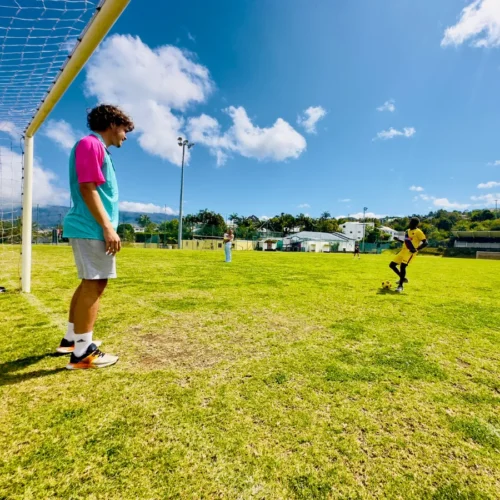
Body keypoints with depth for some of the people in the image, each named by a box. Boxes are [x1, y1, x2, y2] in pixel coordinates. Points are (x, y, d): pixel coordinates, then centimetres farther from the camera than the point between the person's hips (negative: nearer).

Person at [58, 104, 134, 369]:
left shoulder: (98, 148, 22)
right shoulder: (90, 144, -7)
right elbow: (87, 189, -18)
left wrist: (106, 226, 21)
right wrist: (108, 227, -22)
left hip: (89, 228, 11)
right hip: (92, 228, -11)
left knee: (90, 282, 15)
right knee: (94, 283, -8)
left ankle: (71, 338, 27)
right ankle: (82, 352, 1)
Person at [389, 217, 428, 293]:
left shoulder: (418, 232, -6)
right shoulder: (408, 231, 18)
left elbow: (425, 243, -12)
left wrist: (416, 249, -24)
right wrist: (398, 240, 13)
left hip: (410, 253, -8)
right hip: (403, 251, 9)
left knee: (402, 266, -24)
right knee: (392, 265, 5)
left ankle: (400, 286, -12)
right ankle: (403, 278, 21)